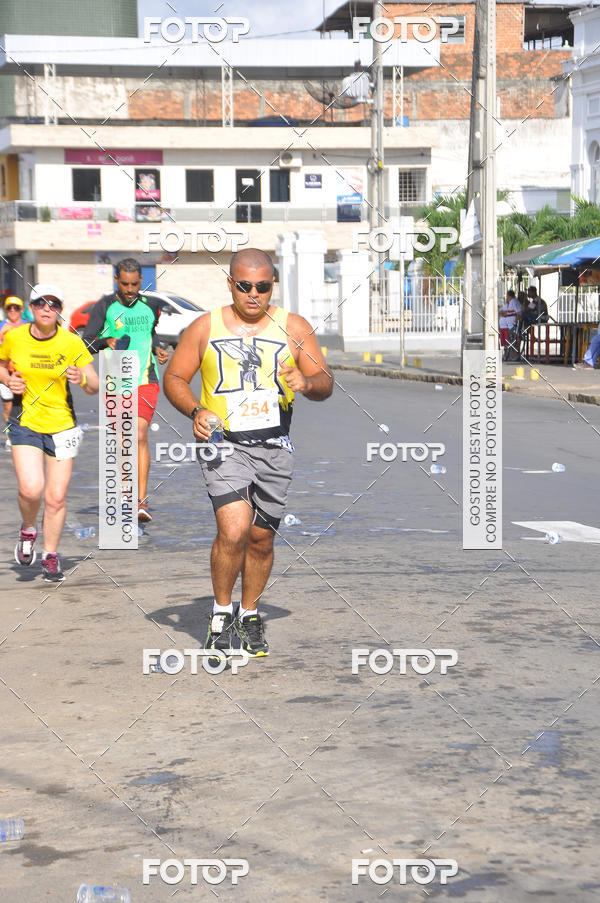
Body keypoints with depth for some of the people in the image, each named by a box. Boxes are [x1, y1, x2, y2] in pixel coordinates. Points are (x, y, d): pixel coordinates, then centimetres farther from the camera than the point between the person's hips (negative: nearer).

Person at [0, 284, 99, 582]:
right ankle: (28, 530, 16)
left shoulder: (71, 343, -7)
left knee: (56, 497, 1)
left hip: (62, 425, 0)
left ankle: (50, 556, 22)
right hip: (25, 421, 0)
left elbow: (94, 387, -4)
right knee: (31, 489, -18)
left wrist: (82, 379, -26)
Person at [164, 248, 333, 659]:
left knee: (261, 537, 9)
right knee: (234, 529, -20)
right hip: (223, 443, -2)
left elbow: (326, 383, 5)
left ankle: (250, 614, 31)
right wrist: (196, 411, -10)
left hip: (275, 447, 2)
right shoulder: (205, 328, 4)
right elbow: (174, 378, 8)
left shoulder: (294, 327, 6)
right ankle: (221, 611, 1)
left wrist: (308, 384, -18)